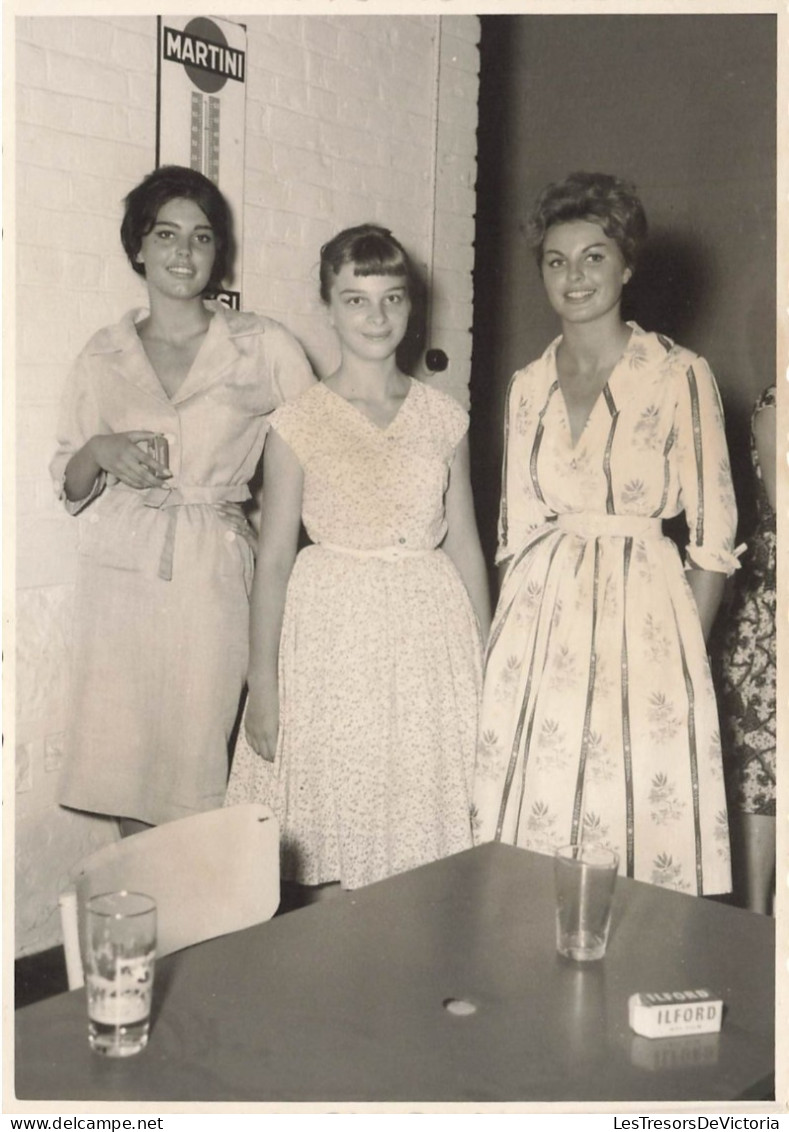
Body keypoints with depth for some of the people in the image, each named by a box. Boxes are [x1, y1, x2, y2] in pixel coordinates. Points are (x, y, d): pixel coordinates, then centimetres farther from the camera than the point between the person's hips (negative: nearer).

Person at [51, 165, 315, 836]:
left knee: (198, 773, -2)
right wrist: (100, 453, -7)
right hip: (119, 578, 2)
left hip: (212, 578, -2)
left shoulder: (263, 347, 2)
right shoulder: (103, 357, 9)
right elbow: (68, 484, 14)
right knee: (124, 767, 5)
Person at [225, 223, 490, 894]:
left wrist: (487, 661, 9)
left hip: (430, 632, 2)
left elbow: (464, 544, 10)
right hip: (333, 637, -2)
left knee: (429, 860, 6)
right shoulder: (299, 423, -2)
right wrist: (263, 687, -2)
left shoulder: (444, 419, 5)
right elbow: (274, 560, -1)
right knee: (328, 871, 2)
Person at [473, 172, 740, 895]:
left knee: (640, 819, 0)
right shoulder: (529, 385, 9)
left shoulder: (680, 376, -4)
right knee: (533, 811, 6)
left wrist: (686, 652, -7)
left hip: (643, 609, -3)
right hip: (540, 612, 4)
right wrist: (509, 636, 6)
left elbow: (714, 536, -3)